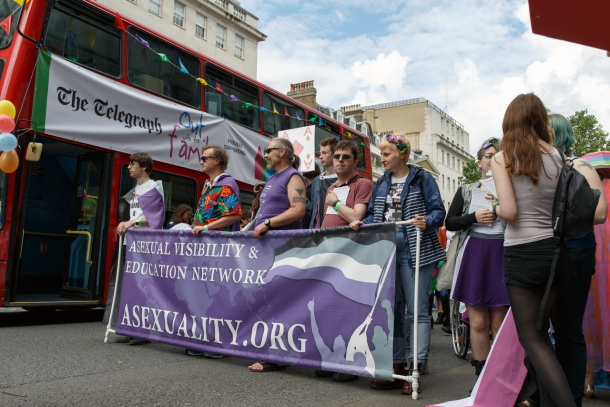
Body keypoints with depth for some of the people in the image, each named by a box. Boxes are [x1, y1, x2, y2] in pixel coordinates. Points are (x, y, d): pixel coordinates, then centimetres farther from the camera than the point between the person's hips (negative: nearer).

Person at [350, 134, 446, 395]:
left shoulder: (422, 178, 0)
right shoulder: (382, 183, 16)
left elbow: (439, 210, -5)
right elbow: (374, 214, 17)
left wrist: (427, 222, -24)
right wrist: (361, 223, -2)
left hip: (414, 251, -6)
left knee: (417, 310, -4)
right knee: (392, 310, 9)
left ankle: (416, 368, 1)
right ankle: (397, 368, 19)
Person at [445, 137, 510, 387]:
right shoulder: (466, 191, 15)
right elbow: (449, 222, 9)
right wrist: (474, 218, -6)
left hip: (502, 255, -1)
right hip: (473, 256, 1)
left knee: (499, 324, -1)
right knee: (478, 323, 2)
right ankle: (481, 377, 12)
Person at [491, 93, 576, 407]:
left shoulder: (502, 158, -8)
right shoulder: (555, 155, 5)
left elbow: (509, 211, -15)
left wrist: (495, 208, 5)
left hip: (523, 254, -5)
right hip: (557, 250, 5)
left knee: (531, 338, 5)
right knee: (540, 331, 18)